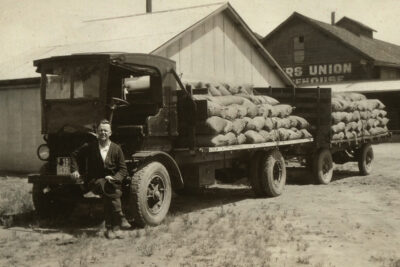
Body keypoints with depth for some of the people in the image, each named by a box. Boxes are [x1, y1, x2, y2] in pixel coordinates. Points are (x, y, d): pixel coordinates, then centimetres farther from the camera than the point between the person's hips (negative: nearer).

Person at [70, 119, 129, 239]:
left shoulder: (116, 149, 3)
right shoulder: (89, 147, 4)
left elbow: (123, 170, 4)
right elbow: (74, 155, 20)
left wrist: (114, 178, -14)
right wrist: (75, 170, 6)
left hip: (111, 181, 1)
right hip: (94, 182, -1)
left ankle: (110, 228, -27)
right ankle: (120, 218, -28)